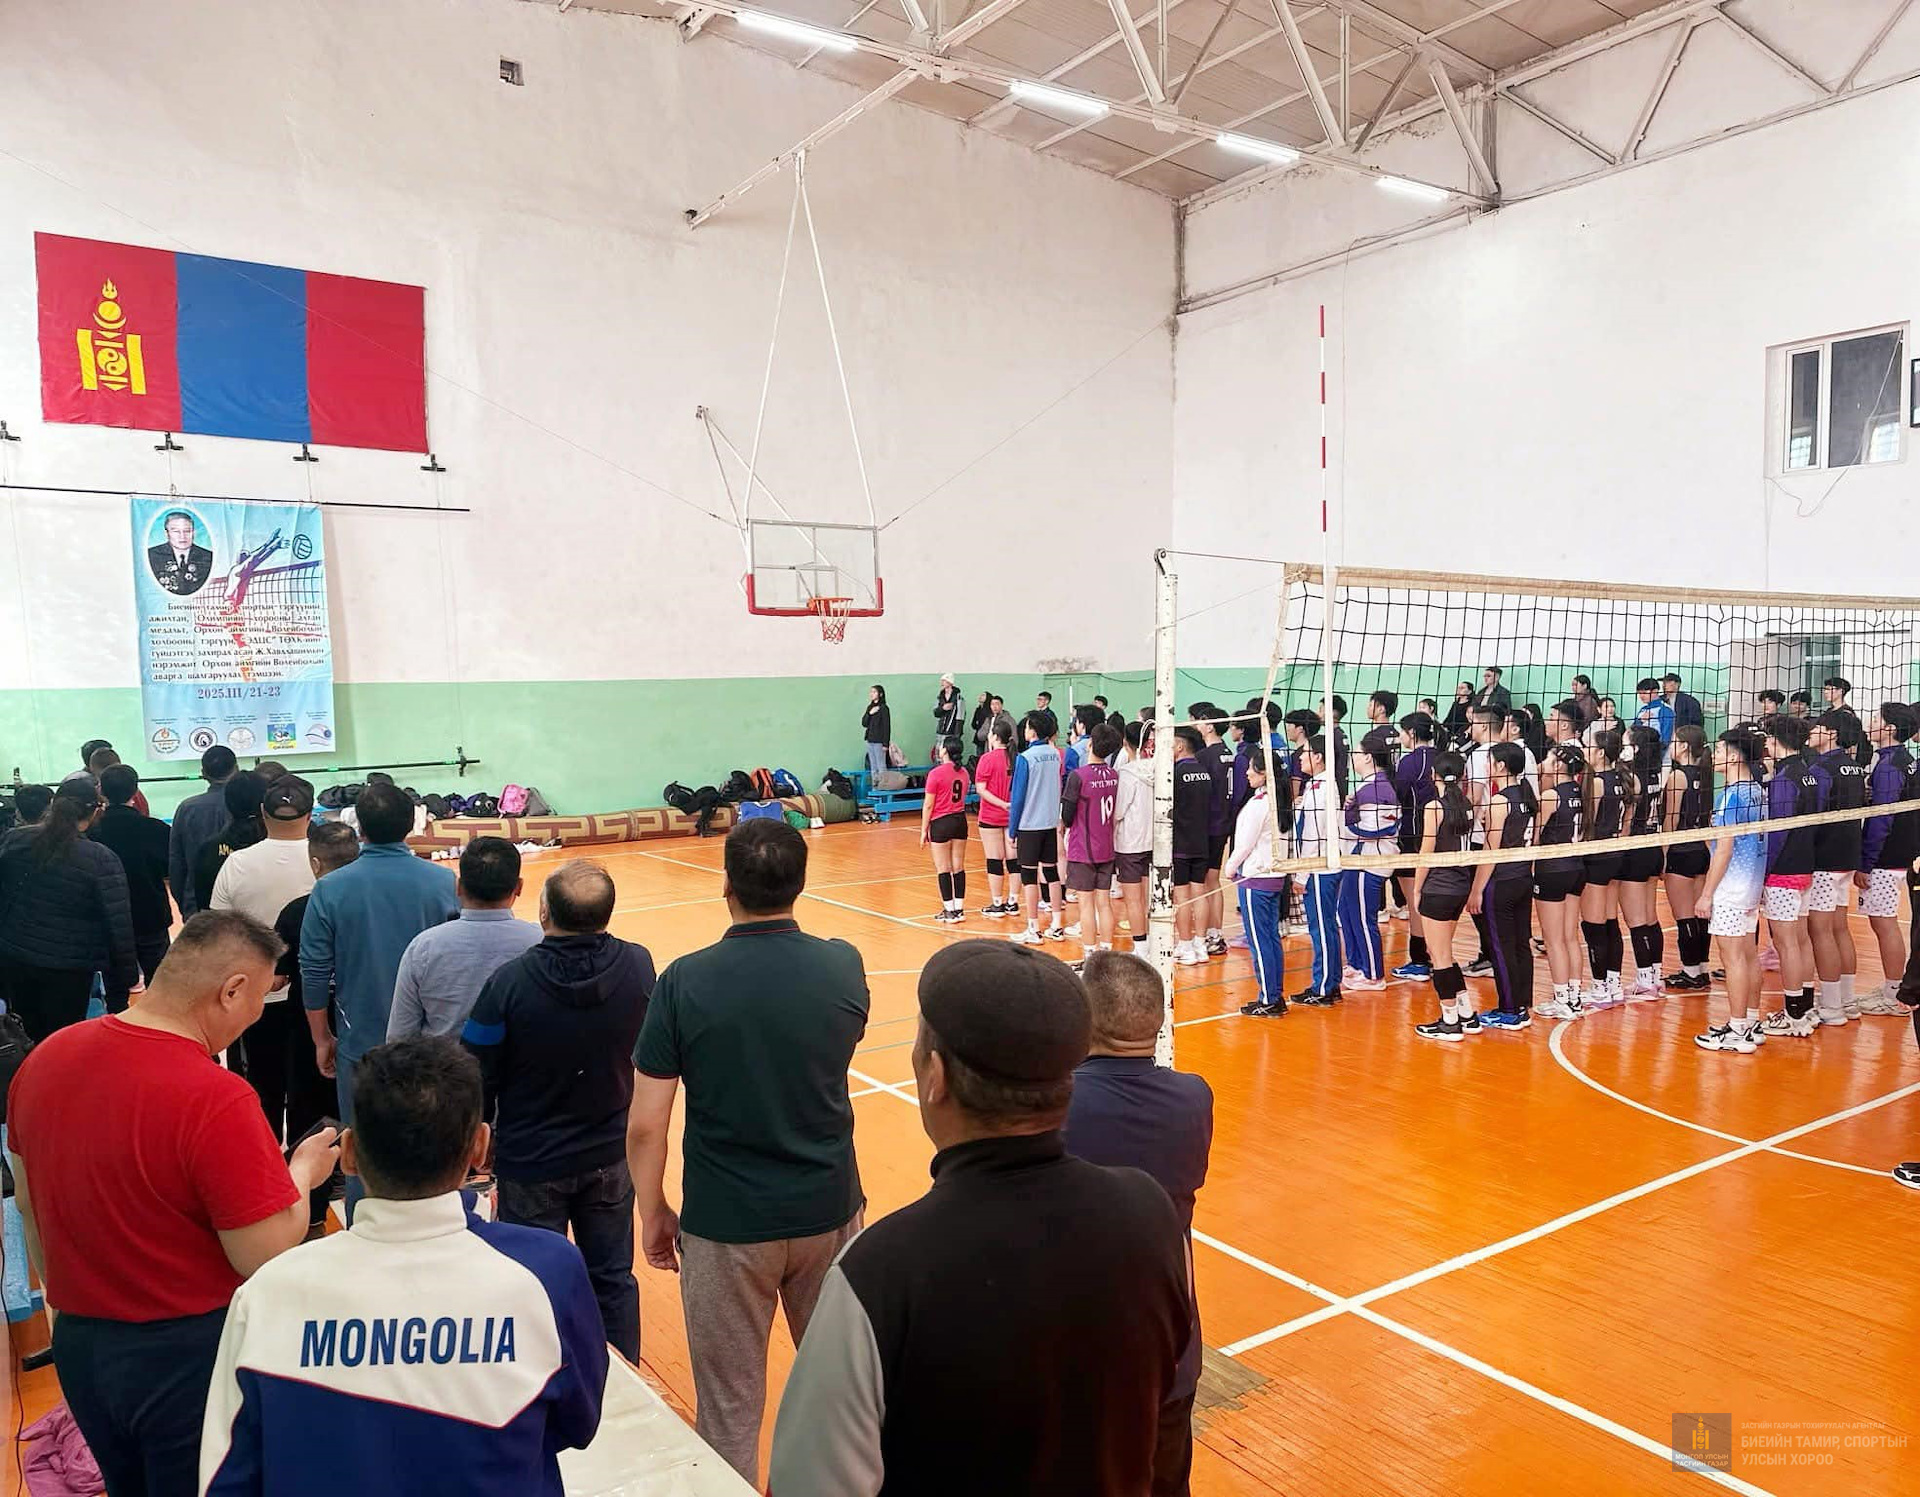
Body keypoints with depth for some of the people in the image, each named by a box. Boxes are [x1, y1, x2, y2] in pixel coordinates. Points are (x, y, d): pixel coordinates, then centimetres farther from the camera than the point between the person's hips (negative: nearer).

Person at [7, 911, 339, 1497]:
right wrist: (303, 1171, -5)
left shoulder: (44, 1058, -6)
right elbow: (267, 1258, -23)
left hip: (78, 1343, 6)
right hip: (188, 1354, -6)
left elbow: (28, 1200, 9)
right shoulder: (215, 1099, -29)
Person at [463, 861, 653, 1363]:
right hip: (611, 1156, 2)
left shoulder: (510, 981, -23)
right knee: (613, 1279, 19)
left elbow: (477, 1075, -11)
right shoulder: (639, 967, -17)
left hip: (532, 1161, -2)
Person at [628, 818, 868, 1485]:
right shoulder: (844, 967, -10)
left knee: (731, 1406, 16)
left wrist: (653, 1213, 3)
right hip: (829, 1211, 2)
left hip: (725, 1224, -2)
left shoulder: (686, 981, -15)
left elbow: (645, 1127, -12)